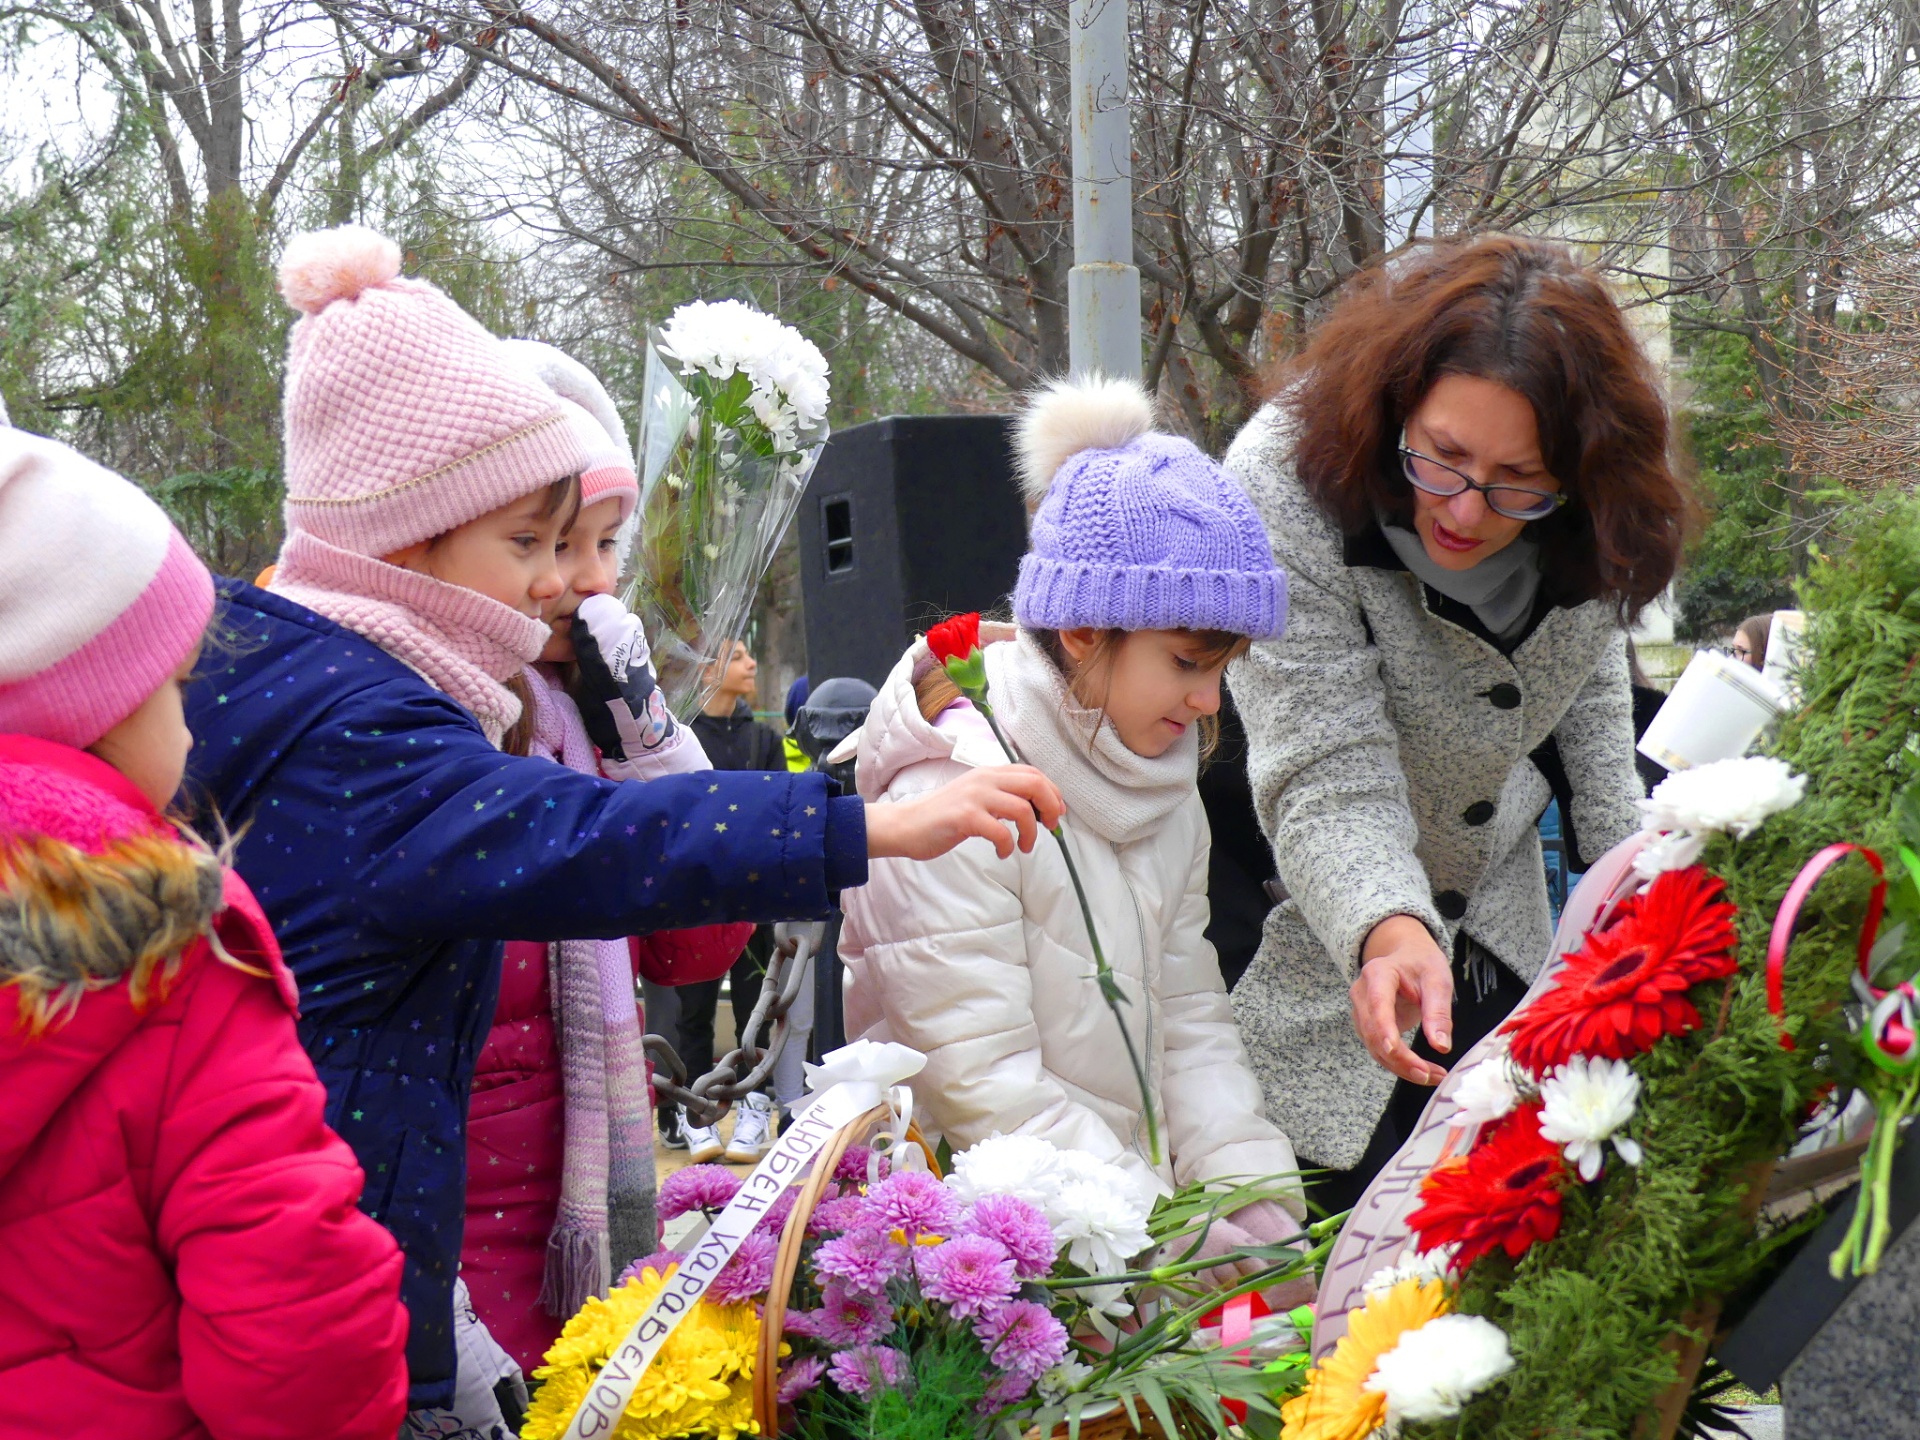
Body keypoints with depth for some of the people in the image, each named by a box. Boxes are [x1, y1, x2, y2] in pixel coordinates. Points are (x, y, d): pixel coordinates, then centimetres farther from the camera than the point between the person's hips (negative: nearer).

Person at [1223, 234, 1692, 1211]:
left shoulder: (1586, 520, -14)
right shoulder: (1288, 483, -30)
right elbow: (1327, 777, -32)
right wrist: (1387, 931, -50)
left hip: (1497, 937, 5)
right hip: (1329, 955, -5)